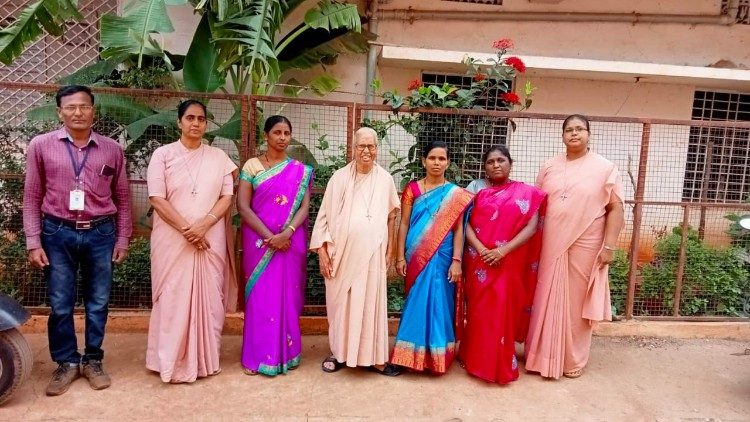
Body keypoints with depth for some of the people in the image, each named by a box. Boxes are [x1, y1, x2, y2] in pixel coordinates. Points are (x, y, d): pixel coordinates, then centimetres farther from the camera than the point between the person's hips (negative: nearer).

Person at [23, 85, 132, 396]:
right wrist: (33, 243, -2)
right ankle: (66, 362, 25)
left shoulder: (112, 149, 4)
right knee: (60, 304, 7)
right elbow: (32, 197, 2)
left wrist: (122, 239, 5)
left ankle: (92, 360, 25)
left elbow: (122, 198, 8)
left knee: (97, 302, 9)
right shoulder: (41, 145, 1)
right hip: (58, 234, -1)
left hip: (100, 234, 1)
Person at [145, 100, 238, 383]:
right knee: (173, 298, 2)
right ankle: (173, 362, 14)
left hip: (210, 240, 2)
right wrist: (186, 230, -14)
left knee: (208, 298, 5)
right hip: (172, 239, -2)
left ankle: (205, 360, 17)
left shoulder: (218, 157, 8)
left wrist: (203, 226, -13)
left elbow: (227, 196, 2)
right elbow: (157, 198, -6)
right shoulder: (163, 154, 1)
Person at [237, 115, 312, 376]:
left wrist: (286, 233, -18)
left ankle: (286, 353, 19)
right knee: (260, 295, 2)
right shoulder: (251, 166, 1)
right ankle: (257, 356, 14)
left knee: (287, 295, 6)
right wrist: (269, 236, -15)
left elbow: (304, 207, -1)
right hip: (259, 240, -1)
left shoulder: (300, 171, 6)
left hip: (290, 242, 1)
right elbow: (242, 206, -6)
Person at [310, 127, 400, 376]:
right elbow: (325, 215, 0)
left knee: (371, 303, 3)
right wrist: (322, 251, -6)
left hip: (372, 253, 0)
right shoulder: (340, 177, 0)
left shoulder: (385, 179, 4)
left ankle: (374, 357, 15)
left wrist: (390, 250, 9)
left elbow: (391, 217, 11)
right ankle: (339, 352, 25)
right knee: (340, 302, 9)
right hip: (342, 252, 0)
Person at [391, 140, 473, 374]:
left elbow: (458, 230, 0)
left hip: (442, 258, 0)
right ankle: (414, 354, 18)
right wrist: (400, 257, -3)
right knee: (417, 303, 6)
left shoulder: (456, 194, 3)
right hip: (416, 257, 1)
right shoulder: (412, 188, 3)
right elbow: (404, 224, 2)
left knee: (439, 303, 4)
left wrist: (456, 261, -8)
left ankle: (437, 354, 18)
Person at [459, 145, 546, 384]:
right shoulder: (476, 190, 6)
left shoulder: (526, 192, 3)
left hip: (509, 263, -1)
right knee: (478, 311, 9)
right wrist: (481, 250, -16)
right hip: (479, 262, 1)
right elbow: (466, 224, -1)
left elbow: (531, 227, -6)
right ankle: (476, 359, 24)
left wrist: (503, 250, -17)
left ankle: (501, 364, 16)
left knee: (503, 311, 2)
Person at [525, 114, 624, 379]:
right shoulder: (549, 167, 8)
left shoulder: (605, 168, -1)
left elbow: (615, 209, -3)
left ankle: (573, 360, 23)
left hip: (584, 248, -3)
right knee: (548, 301, 9)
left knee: (576, 302, 7)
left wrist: (609, 246, -9)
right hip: (551, 246, 3)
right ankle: (543, 356, 23)